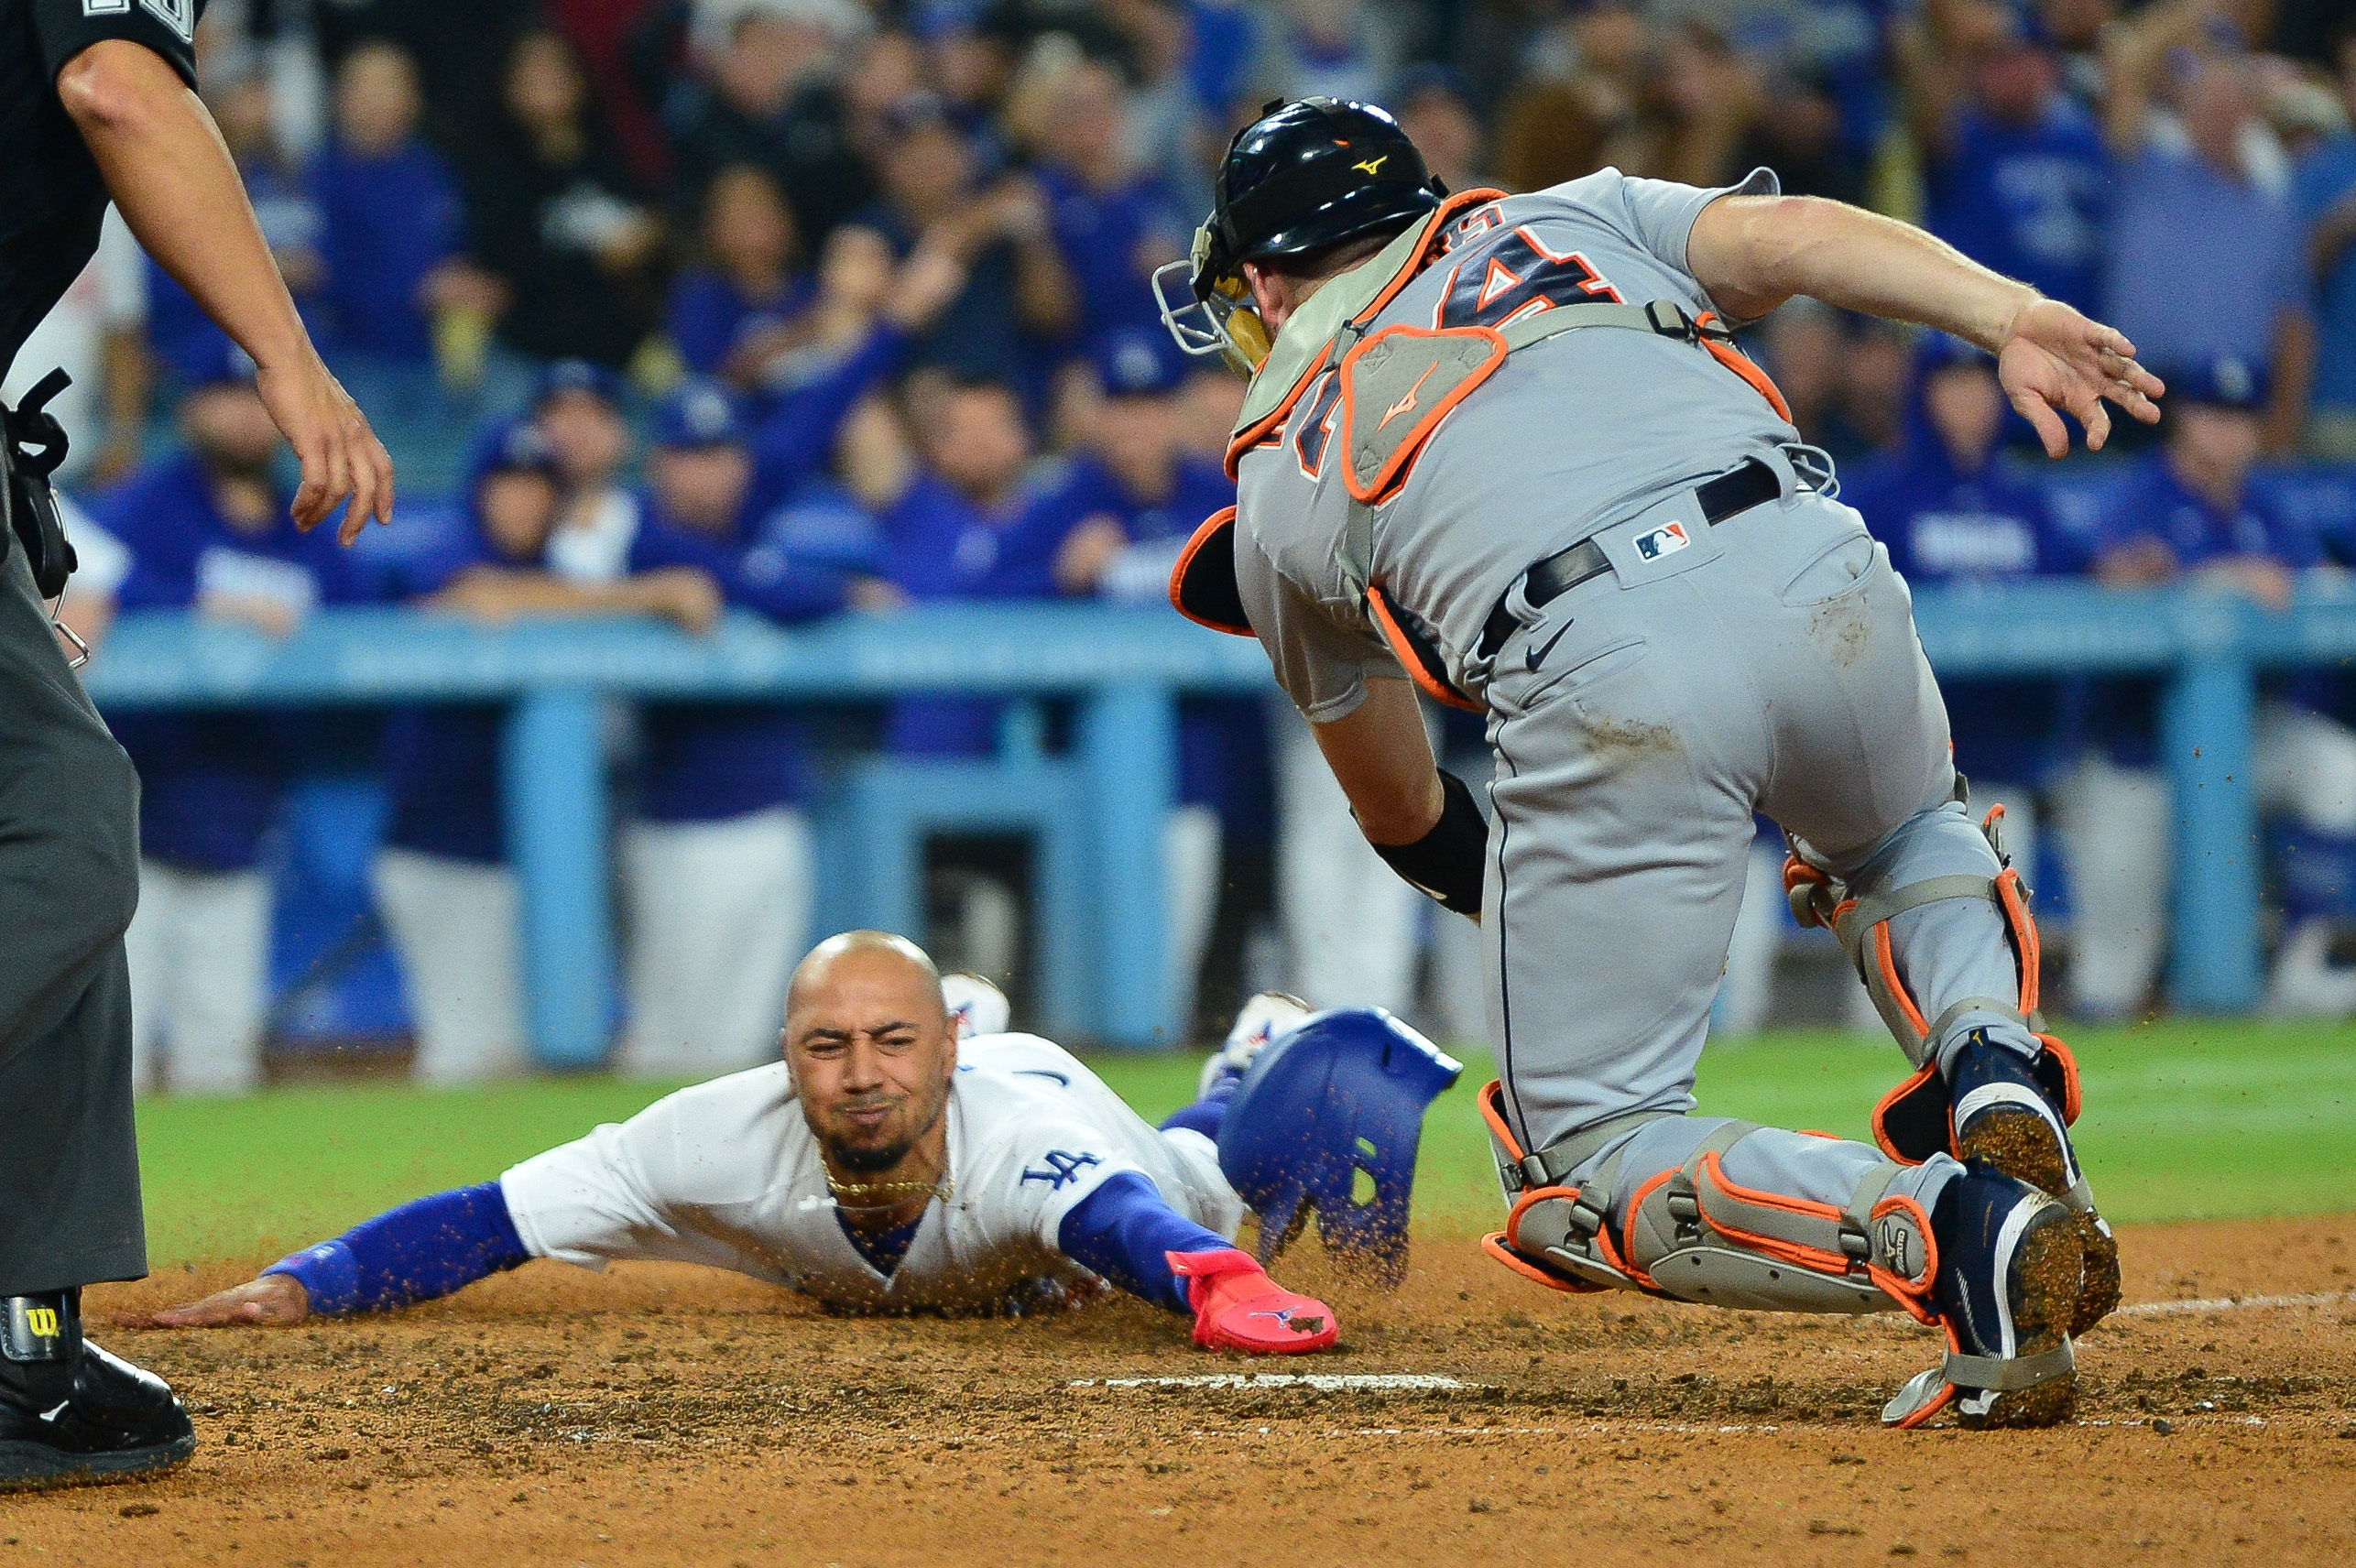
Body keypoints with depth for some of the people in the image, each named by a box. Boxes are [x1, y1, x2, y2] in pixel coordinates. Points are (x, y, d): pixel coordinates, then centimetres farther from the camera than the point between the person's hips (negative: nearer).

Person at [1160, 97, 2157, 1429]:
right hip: (1814, 573, 3)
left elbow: (1401, 811, 36)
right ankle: (2000, 1085, 5)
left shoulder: (1284, 483, 28)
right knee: (1904, 842, 38)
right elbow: (1793, 233, 11)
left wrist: (1491, 883, 57)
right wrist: (2017, 318, -2)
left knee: (1587, 1164, 8)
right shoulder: (1574, 219, 32)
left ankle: (1962, 1235, -18)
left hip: (1600, 688, -3)